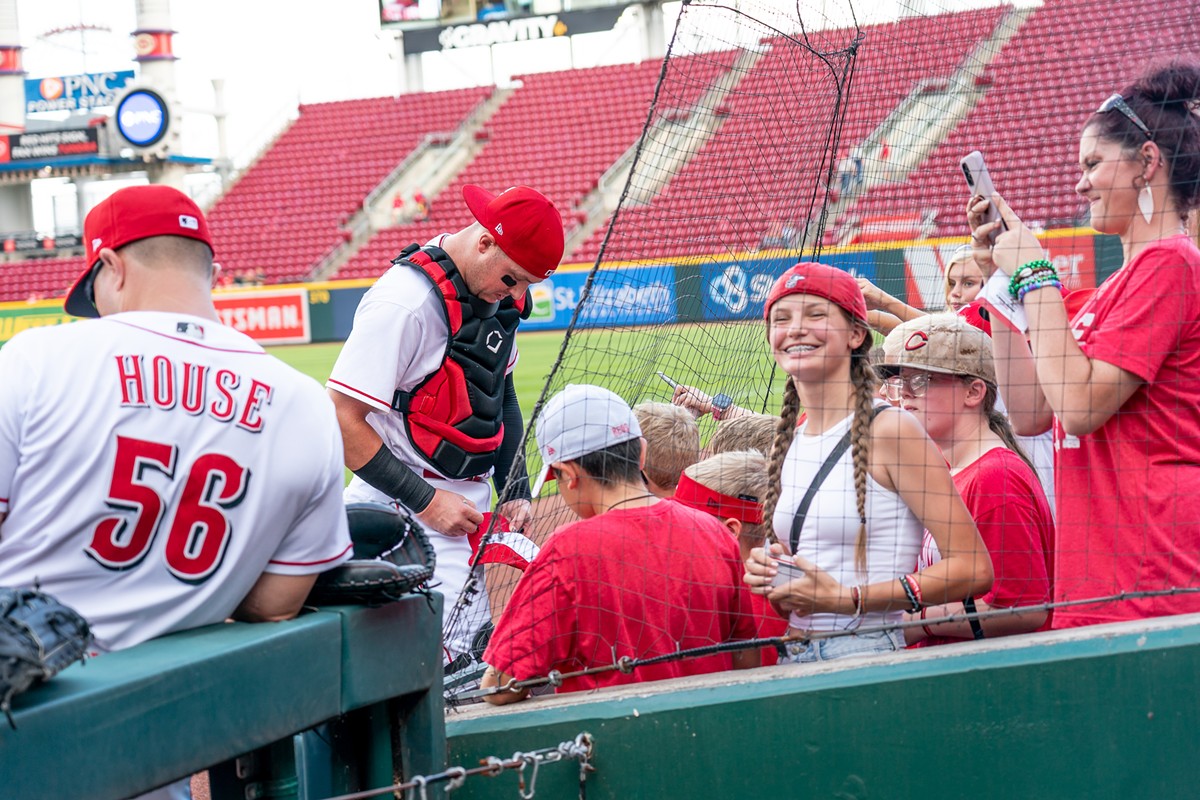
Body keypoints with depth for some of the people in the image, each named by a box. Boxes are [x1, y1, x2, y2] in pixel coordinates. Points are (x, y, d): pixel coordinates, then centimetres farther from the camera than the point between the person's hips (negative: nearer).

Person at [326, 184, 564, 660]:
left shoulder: (500, 293, 8)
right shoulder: (405, 300, -19)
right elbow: (341, 420, -19)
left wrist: (515, 492, 15)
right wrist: (427, 501, -17)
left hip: (468, 503, 8)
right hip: (406, 512, -8)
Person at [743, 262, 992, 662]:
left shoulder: (890, 430, -8)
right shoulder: (787, 444, 12)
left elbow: (973, 568, -12)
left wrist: (846, 598, -15)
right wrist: (772, 580, 1)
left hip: (867, 651, -7)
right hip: (794, 657, 7)